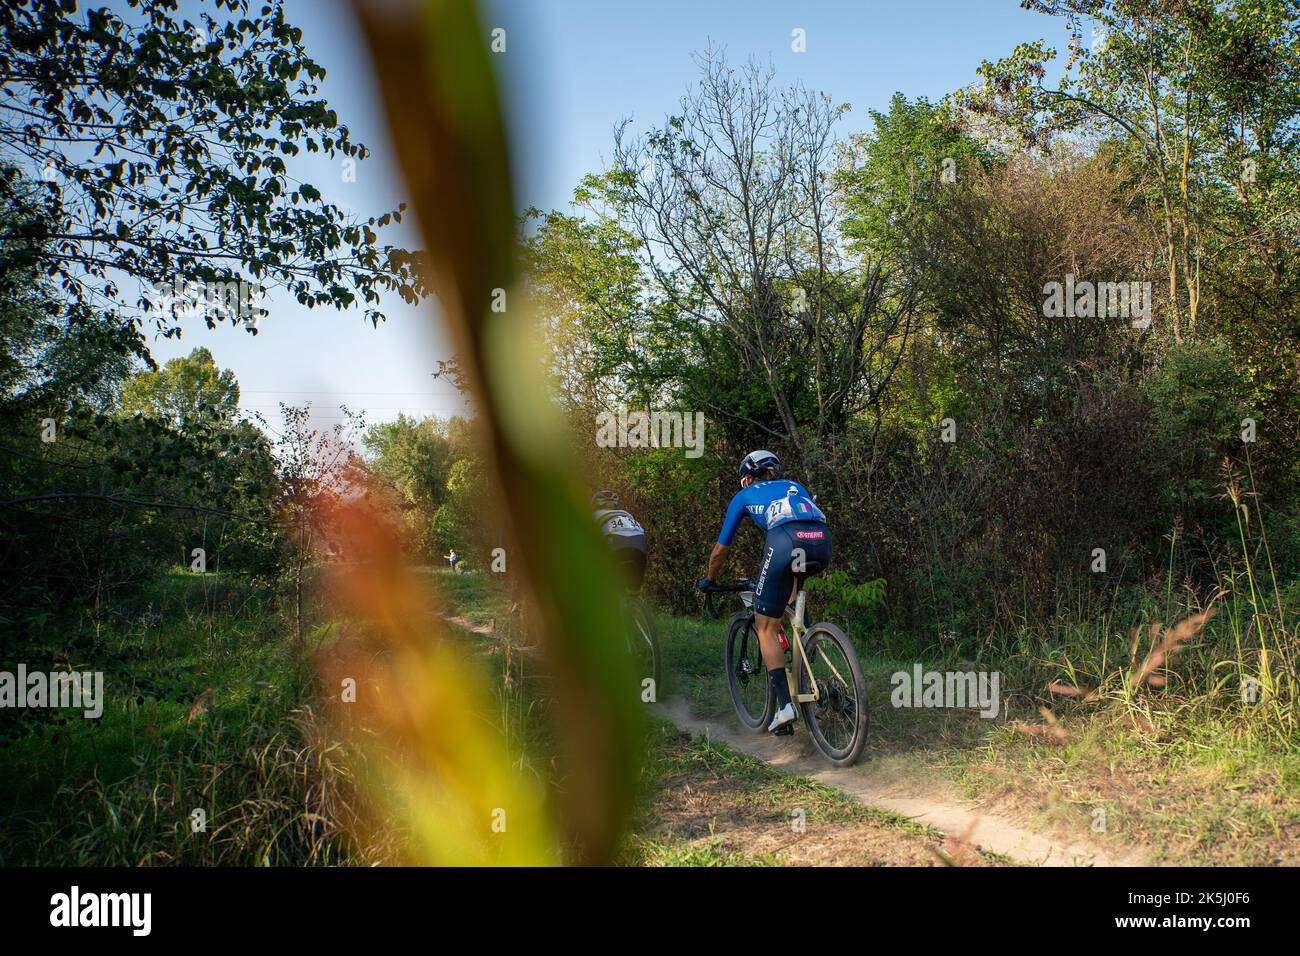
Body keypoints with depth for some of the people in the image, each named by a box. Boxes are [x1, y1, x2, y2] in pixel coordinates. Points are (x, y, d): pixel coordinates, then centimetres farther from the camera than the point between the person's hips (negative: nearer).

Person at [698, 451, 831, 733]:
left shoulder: (744, 496, 28)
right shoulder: (795, 487, 37)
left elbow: (720, 550, 31)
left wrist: (709, 580, 49)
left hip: (786, 543, -4)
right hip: (823, 543, 4)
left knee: (765, 628, 8)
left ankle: (785, 704, -3)